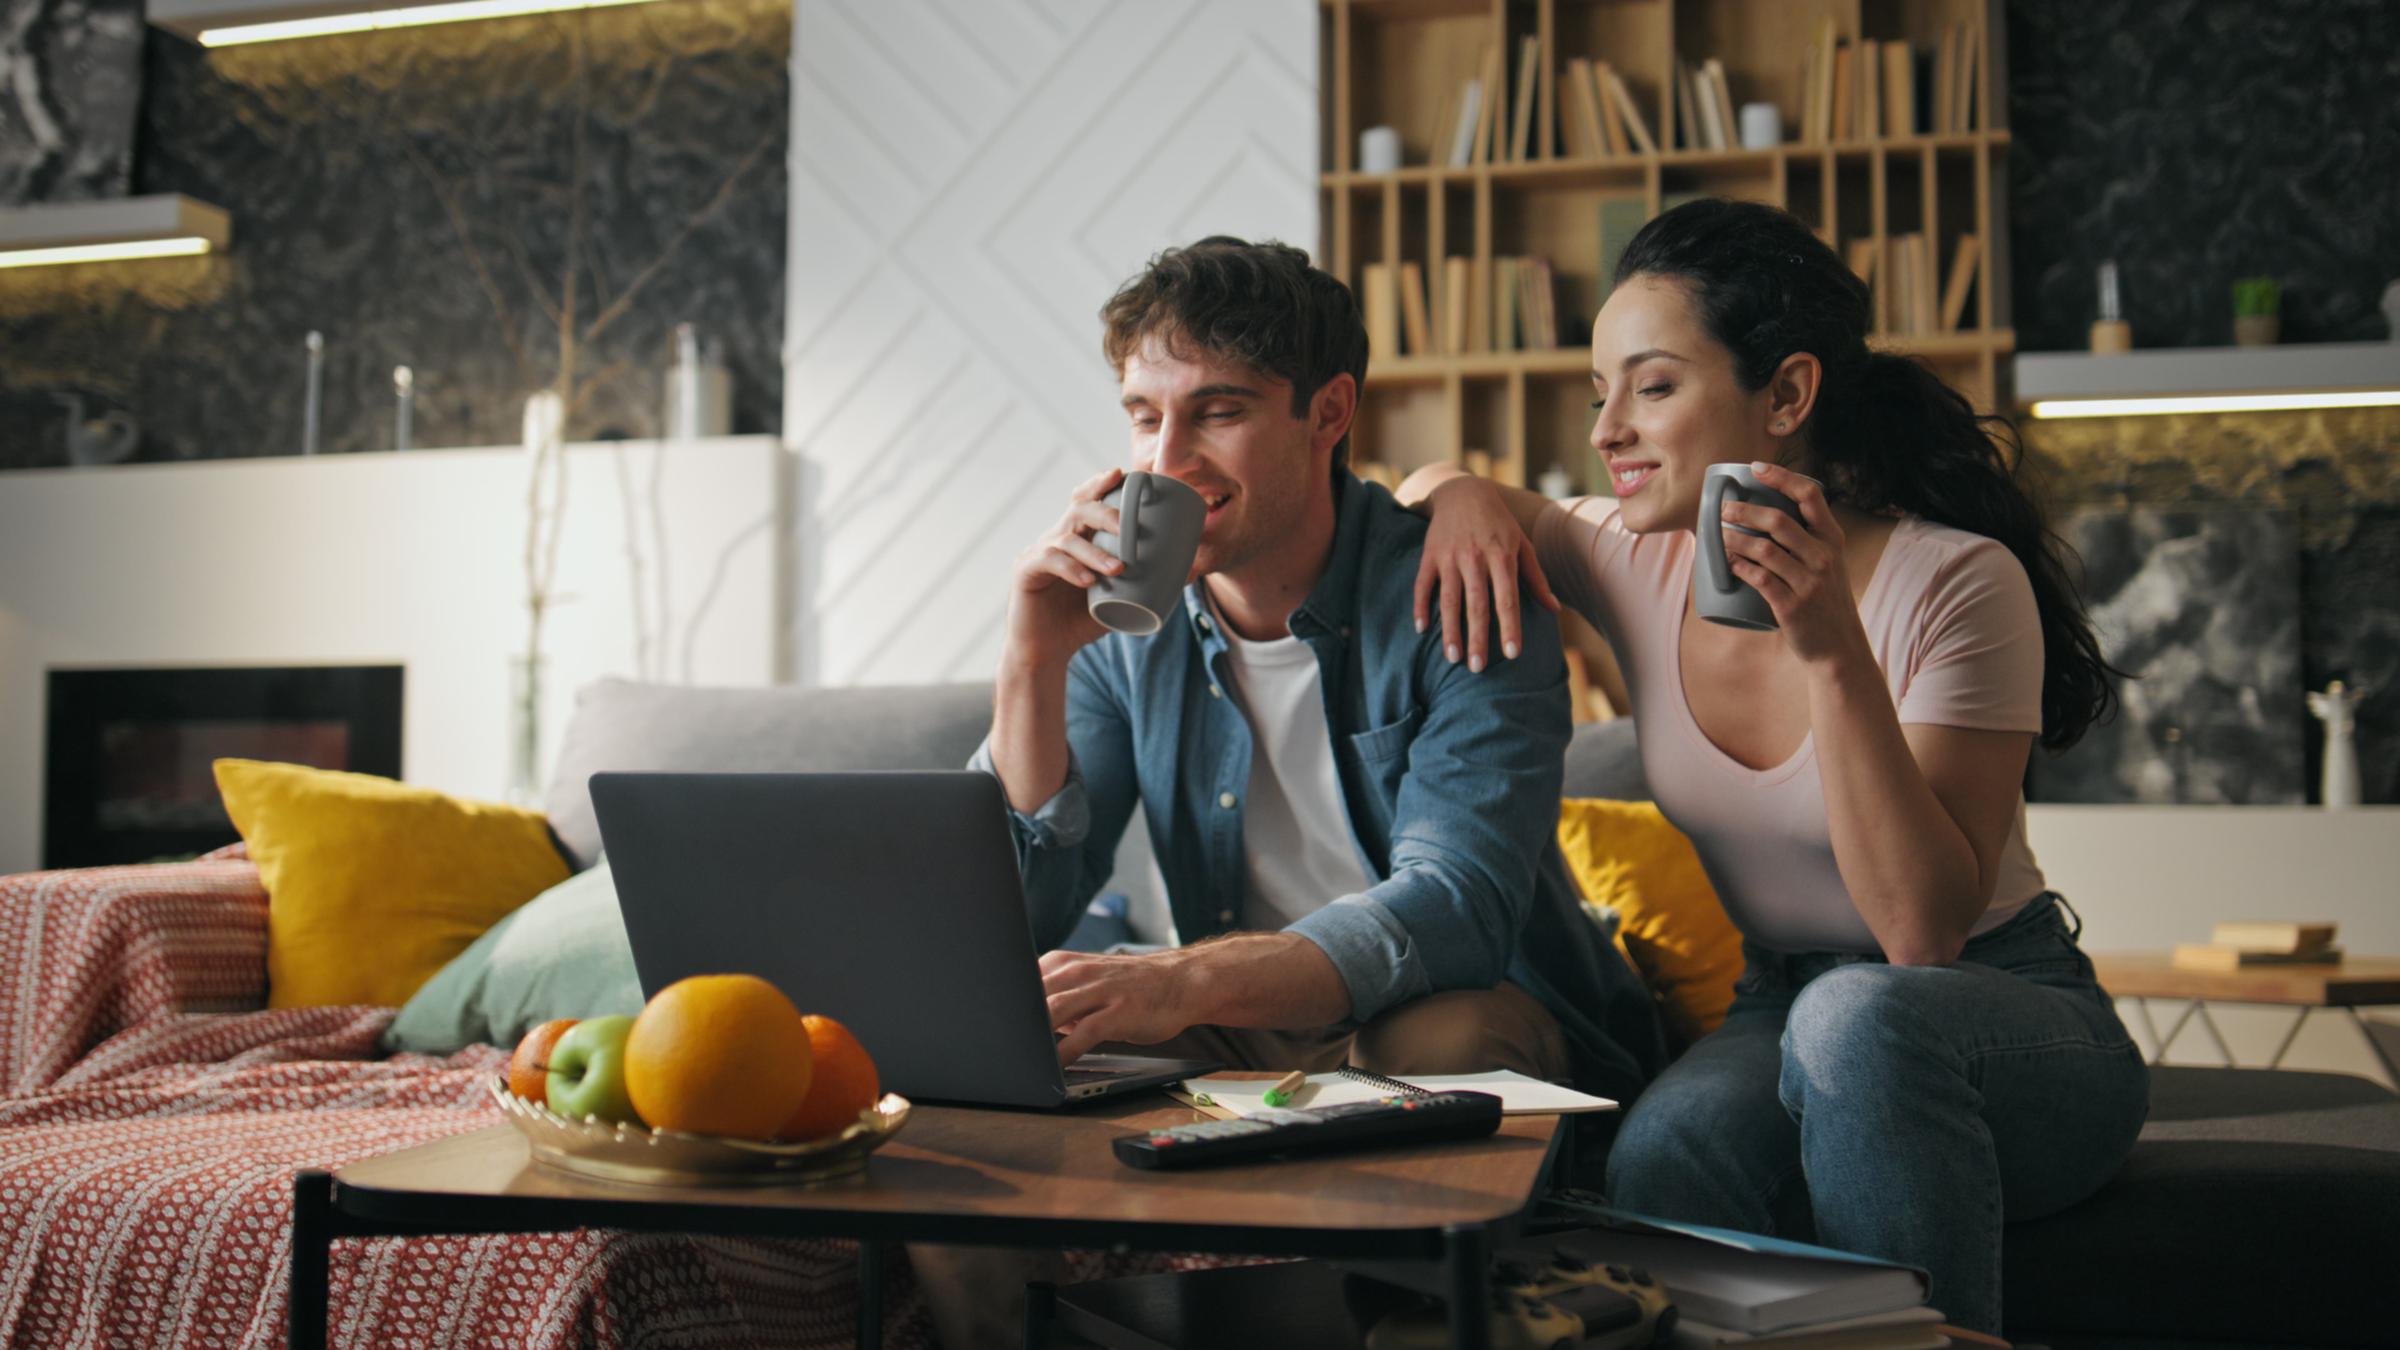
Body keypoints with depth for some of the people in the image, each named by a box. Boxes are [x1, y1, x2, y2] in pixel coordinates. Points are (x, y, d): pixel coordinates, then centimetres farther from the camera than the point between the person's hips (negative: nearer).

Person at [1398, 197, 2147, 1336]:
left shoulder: (1955, 583, -17)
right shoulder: (1637, 563, -2)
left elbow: (1925, 927, -25)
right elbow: (1417, 490, 17)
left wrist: (1833, 650, -33)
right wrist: (1465, 495, -7)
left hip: (2010, 1026, -3)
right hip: (1782, 1012, 3)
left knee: (1856, 1019, -38)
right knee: (1668, 1148, -33)